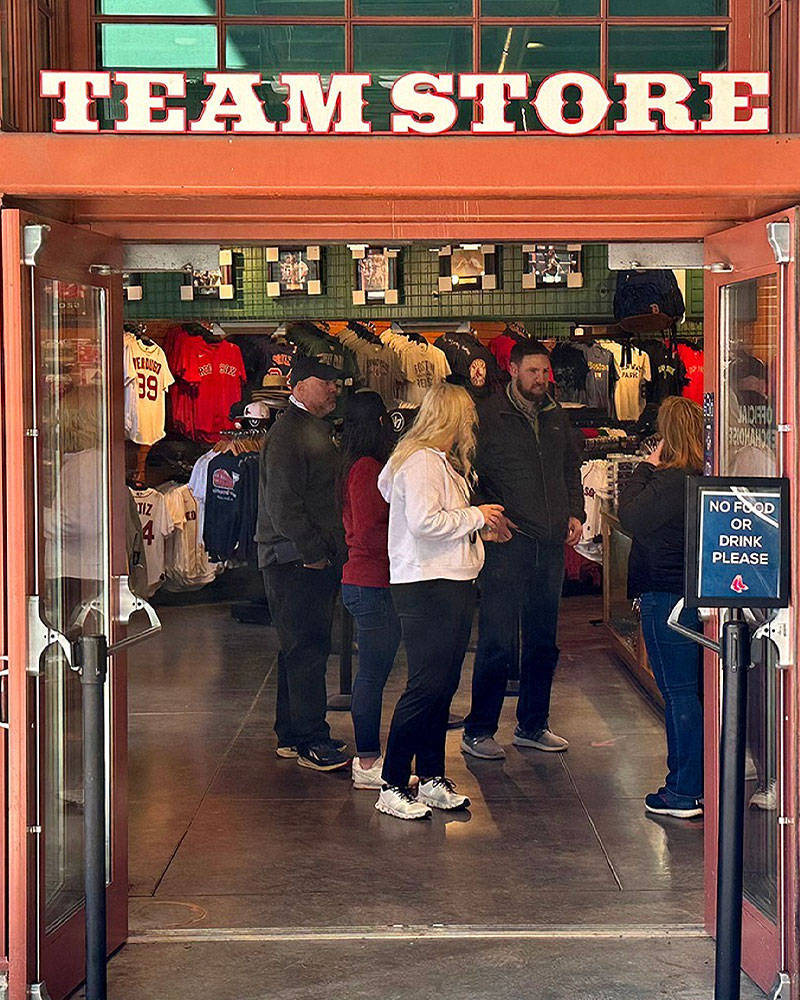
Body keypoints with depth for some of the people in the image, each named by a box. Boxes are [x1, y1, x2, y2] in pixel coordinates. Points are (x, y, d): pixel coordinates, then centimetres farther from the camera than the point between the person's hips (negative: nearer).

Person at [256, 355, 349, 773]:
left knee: (303, 648, 14)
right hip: (295, 561, -10)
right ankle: (311, 741, -4)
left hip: (319, 558, 10)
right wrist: (313, 551, -18)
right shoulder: (286, 433, -14)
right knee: (306, 649, -7)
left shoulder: (319, 428, 18)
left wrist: (331, 550, 15)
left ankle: (292, 735, 22)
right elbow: (283, 503, -20)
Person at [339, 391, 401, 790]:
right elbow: (368, 535, -20)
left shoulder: (359, 466, 14)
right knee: (373, 674, -4)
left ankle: (368, 756, 22)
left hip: (364, 581, 10)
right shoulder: (367, 468, -15)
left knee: (372, 674, 15)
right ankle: (368, 764, 1)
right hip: (372, 584, -10)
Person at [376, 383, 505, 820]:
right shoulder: (420, 461, -14)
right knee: (426, 686, -10)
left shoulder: (442, 462, 19)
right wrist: (475, 516, -14)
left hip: (453, 584, 10)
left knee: (443, 685, 12)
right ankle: (392, 787, -3)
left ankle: (432, 779, 20)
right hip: (426, 586, -10)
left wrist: (479, 525, 16)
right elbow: (423, 522, -24)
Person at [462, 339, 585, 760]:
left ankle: (532, 725, 24)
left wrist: (575, 513, 12)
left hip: (550, 543, 6)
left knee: (543, 641, 12)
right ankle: (478, 730, 4)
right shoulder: (488, 415, -4)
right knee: (498, 641, -5)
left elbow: (572, 470, 25)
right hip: (508, 541, -6)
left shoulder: (557, 417, 14)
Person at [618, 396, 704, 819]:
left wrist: (644, 468, -10)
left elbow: (632, 518, -18)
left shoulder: (671, 480, -20)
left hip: (666, 597, -8)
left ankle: (683, 793, 3)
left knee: (679, 694, -3)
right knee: (690, 691, 16)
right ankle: (694, 781, 24)